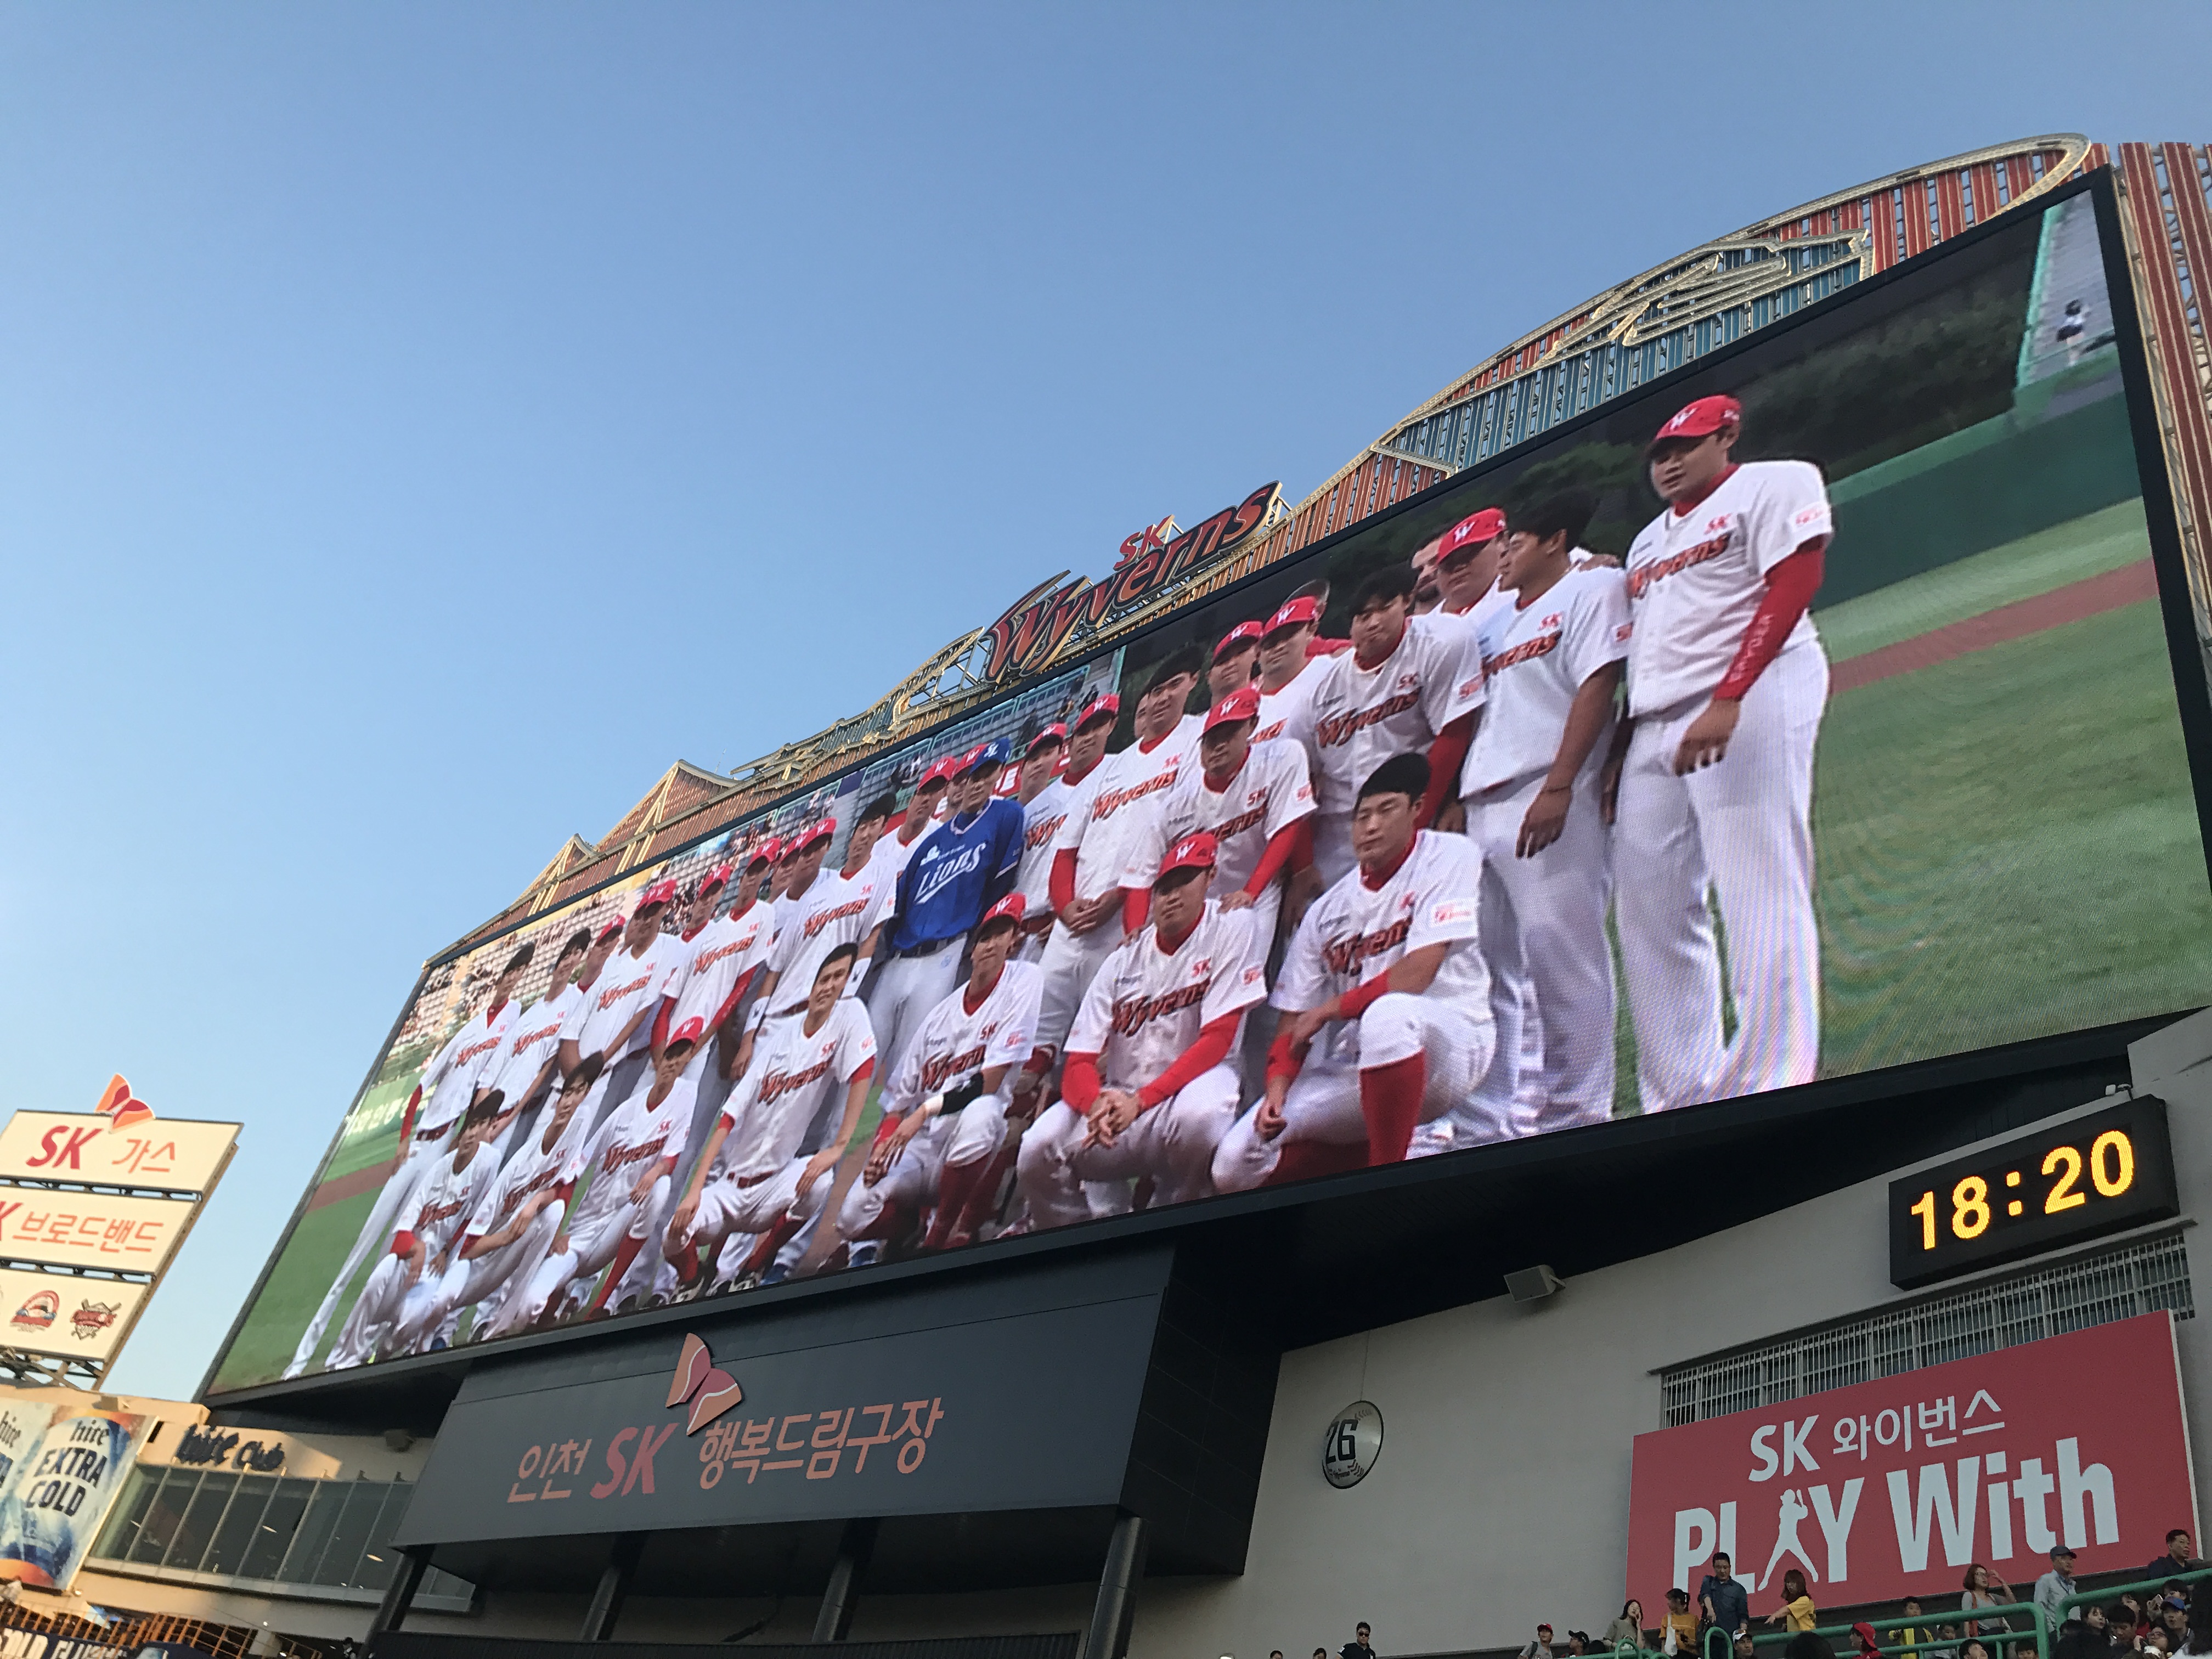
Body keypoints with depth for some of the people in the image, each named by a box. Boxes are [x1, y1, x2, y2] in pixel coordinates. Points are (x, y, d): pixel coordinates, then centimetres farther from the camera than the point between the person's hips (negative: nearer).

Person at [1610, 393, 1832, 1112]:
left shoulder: (1773, 485, 5)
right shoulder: (1647, 541, 28)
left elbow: (1792, 585, -10)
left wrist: (1728, 700, -22)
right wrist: (1621, 748, 13)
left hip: (1750, 701, -8)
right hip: (1653, 727, 8)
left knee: (1762, 897, -14)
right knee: (1649, 907, 2)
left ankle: (1769, 1091, -16)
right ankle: (1681, 1101, 6)